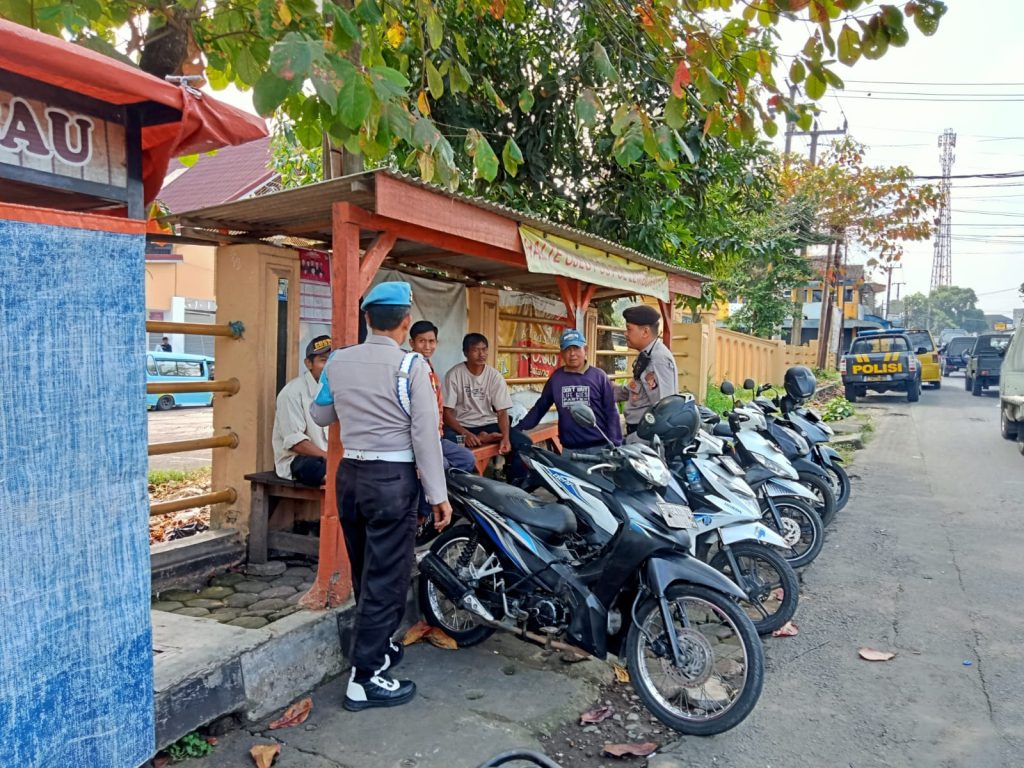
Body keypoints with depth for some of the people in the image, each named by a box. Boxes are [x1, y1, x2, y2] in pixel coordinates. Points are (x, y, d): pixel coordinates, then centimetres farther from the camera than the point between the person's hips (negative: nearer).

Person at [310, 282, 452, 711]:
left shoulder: (338, 362, 3)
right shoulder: (411, 365, -12)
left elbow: (320, 416, 17)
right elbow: (425, 433, -13)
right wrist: (438, 494, -9)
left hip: (350, 474, 6)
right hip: (392, 478, -6)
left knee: (364, 573, 19)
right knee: (386, 579, 2)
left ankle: (378, 647, 38)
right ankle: (364, 678, 8)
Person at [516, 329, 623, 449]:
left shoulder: (599, 376, -2)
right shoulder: (556, 378, 5)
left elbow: (611, 412, -2)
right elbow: (540, 407, 12)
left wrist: (615, 445, -8)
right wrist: (518, 428, 6)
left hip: (599, 447, -2)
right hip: (569, 449, 2)